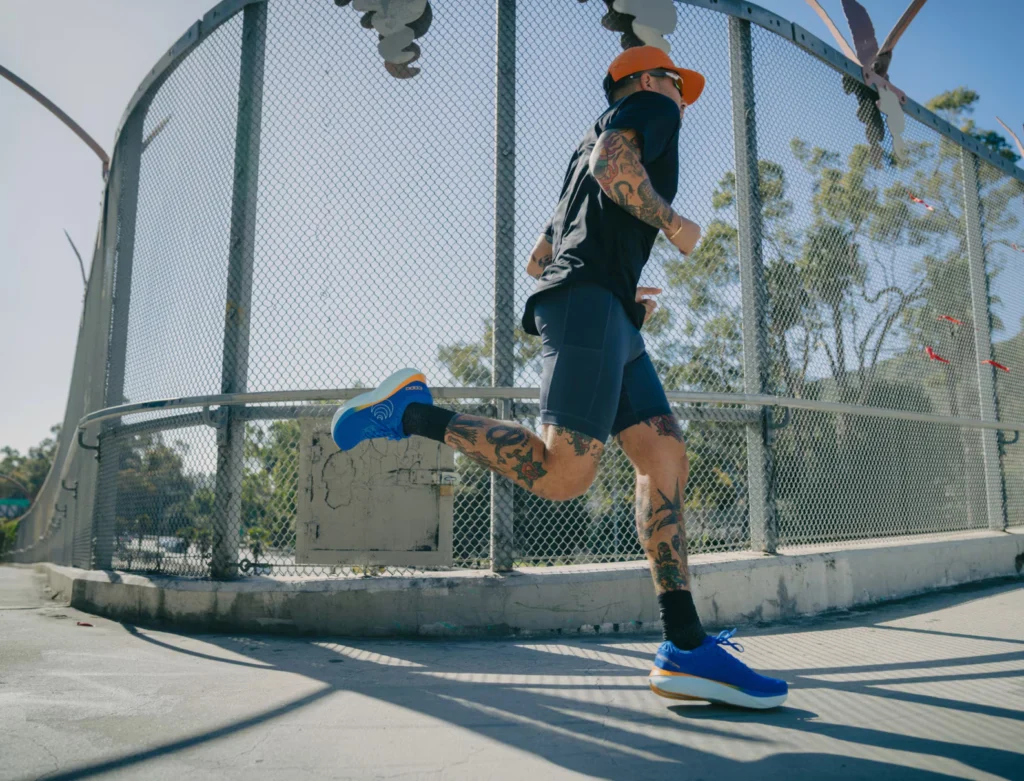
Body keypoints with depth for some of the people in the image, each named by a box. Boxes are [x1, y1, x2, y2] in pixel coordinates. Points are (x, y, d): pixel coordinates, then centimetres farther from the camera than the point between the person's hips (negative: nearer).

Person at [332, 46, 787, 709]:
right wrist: (672, 222, -2)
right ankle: (413, 413, -9)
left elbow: (537, 260, 32)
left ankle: (687, 649, -3)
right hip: (589, 302, -10)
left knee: (668, 462, 0)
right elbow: (608, 163, -14)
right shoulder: (648, 105, 13)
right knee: (564, 475, -21)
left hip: (611, 320, 10)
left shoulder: (605, 134, 37)